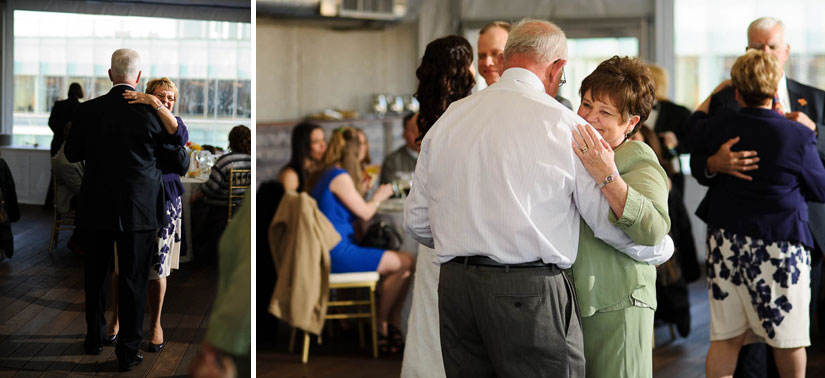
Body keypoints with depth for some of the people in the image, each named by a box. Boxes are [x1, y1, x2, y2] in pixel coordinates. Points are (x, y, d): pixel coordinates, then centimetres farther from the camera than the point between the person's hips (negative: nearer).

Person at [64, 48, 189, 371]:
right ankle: (128, 350, 10)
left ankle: (94, 338, 32)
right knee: (133, 280, 5)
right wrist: (187, 156, 19)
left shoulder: (87, 111, -5)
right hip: (138, 210, -3)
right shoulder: (153, 112, -12)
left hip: (96, 208, 3)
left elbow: (72, 153, 9)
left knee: (96, 275, 18)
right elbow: (178, 162, -3)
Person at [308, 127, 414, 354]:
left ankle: (394, 327, 7)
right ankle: (380, 326, 2)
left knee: (404, 261, 8)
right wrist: (378, 197, 9)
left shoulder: (323, 175, 17)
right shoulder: (340, 177, -13)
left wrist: (362, 193, 25)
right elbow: (364, 213, -10)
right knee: (405, 263, -10)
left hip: (328, 252, 10)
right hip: (338, 254, -10)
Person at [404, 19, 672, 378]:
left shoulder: (448, 119, 9)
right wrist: (663, 248, 18)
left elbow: (416, 220, 14)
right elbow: (613, 219, -2)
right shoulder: (565, 125, -5)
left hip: (454, 285, 5)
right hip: (531, 293, -5)